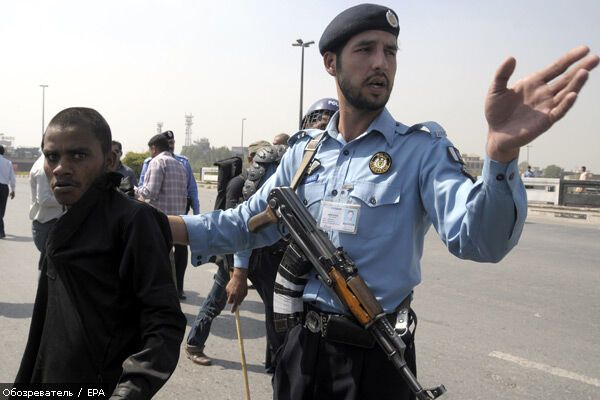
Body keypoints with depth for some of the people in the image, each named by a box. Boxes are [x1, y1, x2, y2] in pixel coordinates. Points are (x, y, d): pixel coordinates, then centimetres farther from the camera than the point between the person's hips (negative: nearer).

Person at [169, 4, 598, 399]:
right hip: (303, 344, 4)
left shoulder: (422, 149, -11)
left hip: (376, 355, -4)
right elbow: (248, 222, 7)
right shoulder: (304, 150, 2)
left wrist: (502, 151, -45)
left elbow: (477, 240, -26)